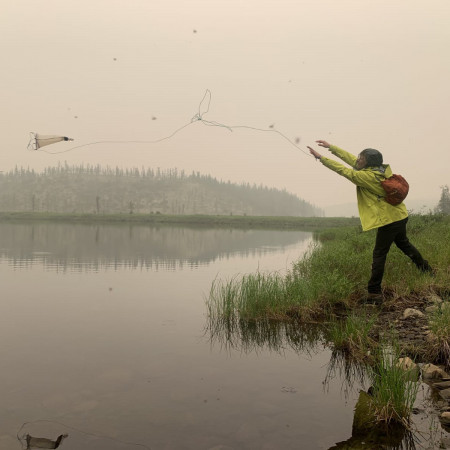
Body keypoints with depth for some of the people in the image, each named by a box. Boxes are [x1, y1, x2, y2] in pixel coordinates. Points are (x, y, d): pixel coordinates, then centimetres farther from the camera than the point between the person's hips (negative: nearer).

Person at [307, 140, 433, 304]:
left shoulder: (368, 176, -20)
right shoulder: (382, 169, 5)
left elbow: (343, 170, -16)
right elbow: (351, 159, 9)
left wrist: (320, 157, -11)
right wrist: (331, 147, 12)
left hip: (388, 220, -9)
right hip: (400, 216, 9)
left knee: (379, 255, -4)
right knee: (404, 244, 29)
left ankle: (374, 293, 0)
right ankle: (427, 270, 44)